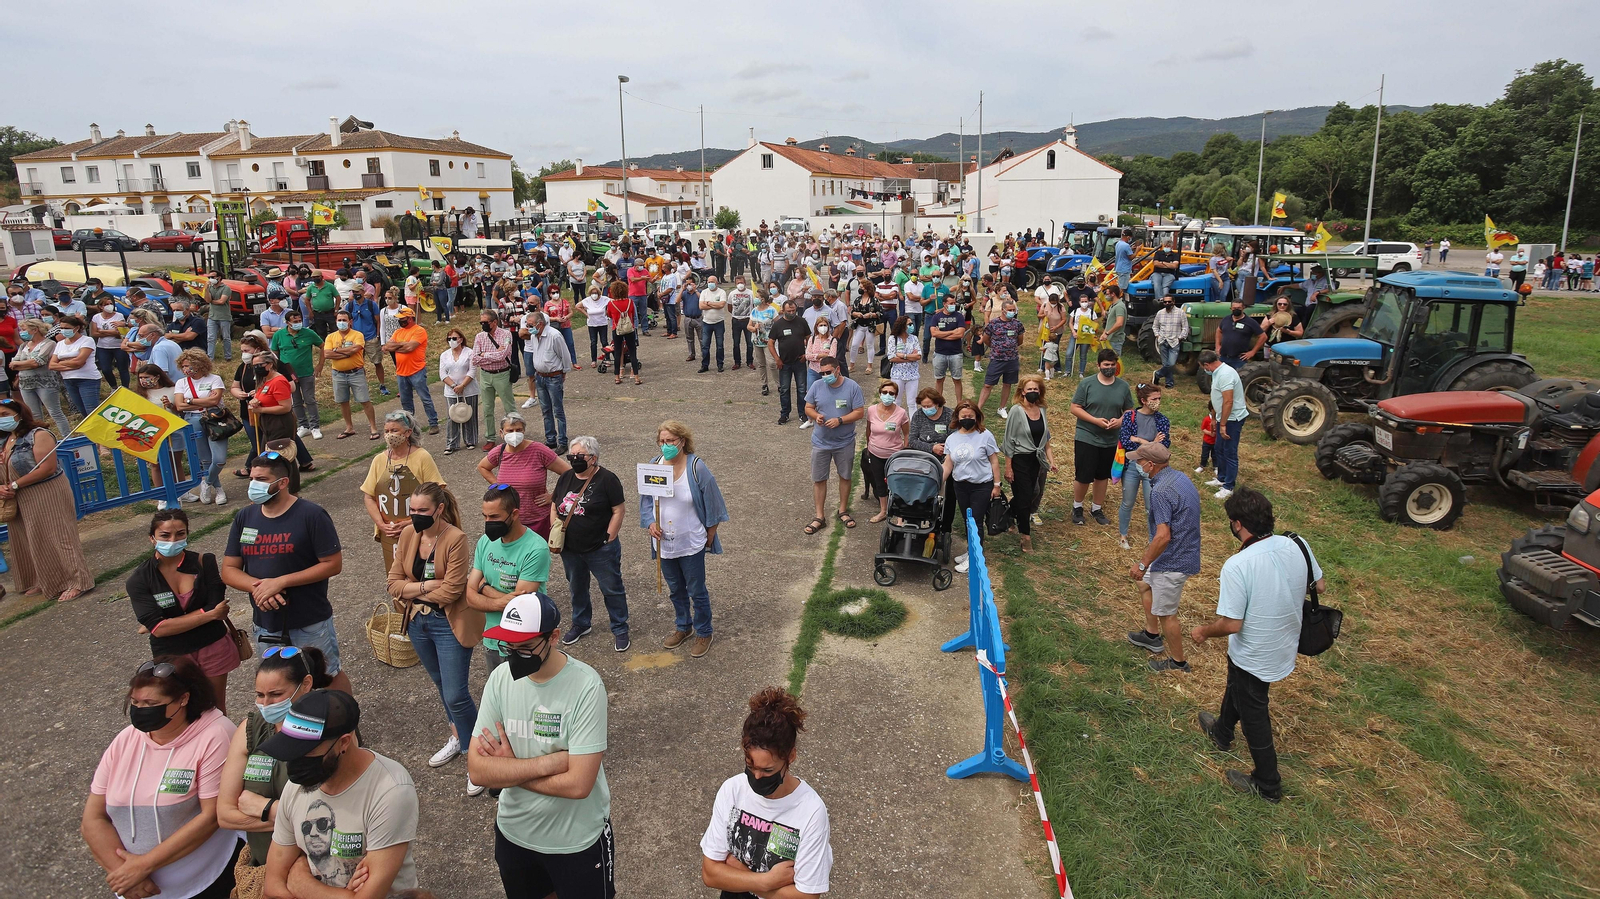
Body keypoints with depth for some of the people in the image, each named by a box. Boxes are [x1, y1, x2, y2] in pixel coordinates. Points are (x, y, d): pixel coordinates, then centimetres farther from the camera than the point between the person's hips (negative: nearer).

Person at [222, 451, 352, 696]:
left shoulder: (312, 515, -15)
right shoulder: (244, 517, 1)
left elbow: (333, 564, -17)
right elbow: (228, 570, 2)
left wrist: (281, 582, -23)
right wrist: (258, 586, -18)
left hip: (311, 623, -5)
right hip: (265, 625, 5)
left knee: (330, 677, 13)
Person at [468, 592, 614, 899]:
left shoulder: (585, 686, -25)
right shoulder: (501, 678, -11)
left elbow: (578, 784, -27)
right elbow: (477, 769, -14)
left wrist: (507, 770, -16)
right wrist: (549, 762, -25)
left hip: (577, 839, -4)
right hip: (513, 831, 5)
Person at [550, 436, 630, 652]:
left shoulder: (607, 479, -13)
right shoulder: (565, 478, 4)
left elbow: (619, 510, -13)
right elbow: (554, 506, 13)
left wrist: (609, 539, -14)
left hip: (600, 551, -6)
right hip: (570, 550, 6)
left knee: (612, 589, 6)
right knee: (577, 588, 21)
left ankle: (619, 630, 21)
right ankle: (580, 624, 41)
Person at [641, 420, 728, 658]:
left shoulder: (696, 467, -16)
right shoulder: (653, 466, -4)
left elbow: (712, 505, -9)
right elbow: (645, 500, 8)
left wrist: (709, 538, -5)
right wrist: (650, 524, -8)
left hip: (691, 543, -4)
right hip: (663, 543, 4)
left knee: (696, 591, 8)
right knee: (675, 590, 21)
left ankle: (703, 633, 27)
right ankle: (682, 627, 42)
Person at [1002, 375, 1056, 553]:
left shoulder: (1042, 411, 5)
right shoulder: (1016, 411, -12)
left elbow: (1046, 440, 14)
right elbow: (1009, 441, -10)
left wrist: (1051, 460, 6)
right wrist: (1008, 467, -11)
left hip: (1037, 461, 6)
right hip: (1020, 460, -5)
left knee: (1034, 495, 12)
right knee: (1024, 499, -2)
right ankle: (1026, 536, 10)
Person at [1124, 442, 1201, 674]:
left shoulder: (1160, 492, -29)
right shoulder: (1179, 476, 2)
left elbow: (1163, 536, -32)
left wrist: (1142, 564, -20)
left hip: (1173, 561, -10)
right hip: (1185, 549, 10)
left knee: (1165, 612, 7)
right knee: (1145, 583, 29)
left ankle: (1178, 662, 23)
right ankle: (1152, 635, 42)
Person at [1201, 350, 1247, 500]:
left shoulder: (1225, 374, -25)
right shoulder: (1218, 372, 9)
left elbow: (1228, 401, -28)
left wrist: (1222, 424, -25)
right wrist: (1214, 418, 26)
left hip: (1233, 419, -10)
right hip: (1224, 418, 10)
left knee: (1230, 453, -1)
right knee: (1220, 450, 21)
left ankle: (1228, 487, 7)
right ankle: (1221, 478, 36)